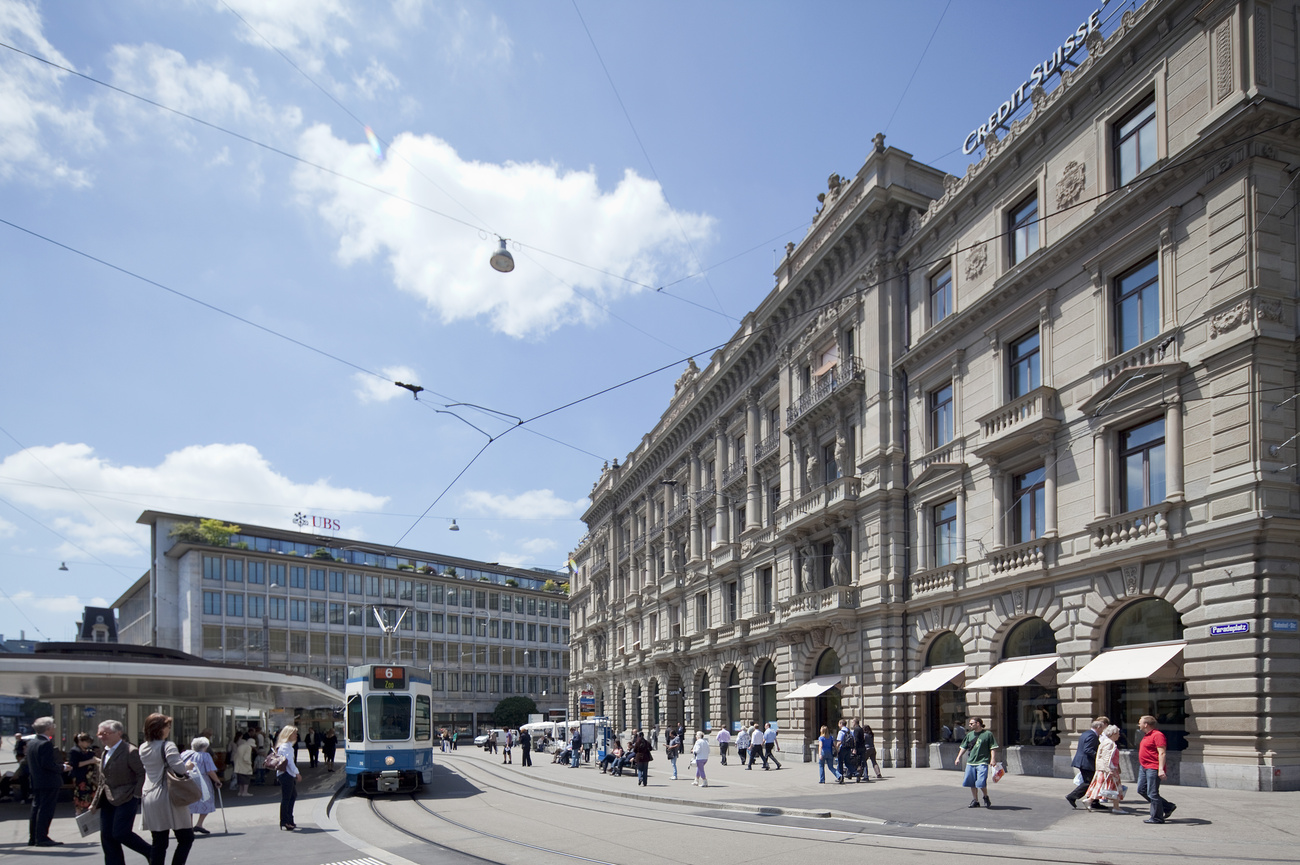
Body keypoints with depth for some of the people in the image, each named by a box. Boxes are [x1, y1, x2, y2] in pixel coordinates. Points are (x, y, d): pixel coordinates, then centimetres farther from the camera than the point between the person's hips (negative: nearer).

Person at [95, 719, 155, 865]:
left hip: (126, 799, -8)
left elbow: (142, 774, -13)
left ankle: (151, 852, 7)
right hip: (108, 800, 8)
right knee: (107, 836, 3)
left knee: (120, 833, -13)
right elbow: (103, 780, 21)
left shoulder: (130, 751, -13)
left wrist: (136, 795, -18)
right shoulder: (105, 752, 14)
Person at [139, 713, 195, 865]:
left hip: (149, 797, 7)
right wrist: (188, 766, -1)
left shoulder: (143, 748, 11)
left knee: (159, 843, 10)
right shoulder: (167, 746, -13)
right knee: (186, 838, 4)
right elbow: (179, 767, -23)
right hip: (167, 798, -7)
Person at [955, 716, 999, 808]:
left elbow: (993, 748, -2)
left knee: (981, 783, -13)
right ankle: (975, 801, 20)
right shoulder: (969, 735, 12)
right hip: (970, 762, 6)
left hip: (982, 762, -6)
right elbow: (963, 747, 17)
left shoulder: (988, 734, -2)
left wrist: (992, 759, -11)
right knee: (972, 783, 6)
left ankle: (986, 798, 13)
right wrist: (958, 757, 10)